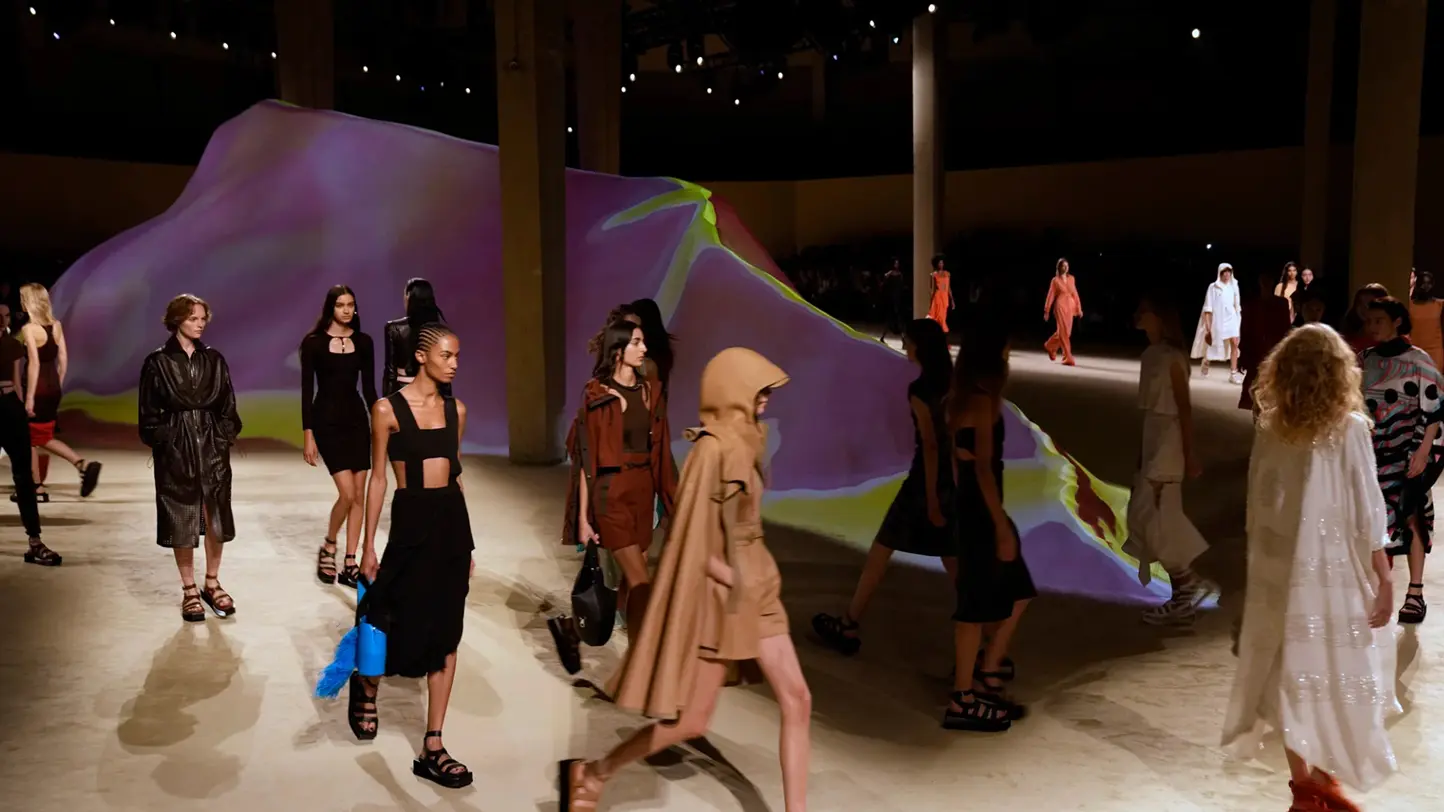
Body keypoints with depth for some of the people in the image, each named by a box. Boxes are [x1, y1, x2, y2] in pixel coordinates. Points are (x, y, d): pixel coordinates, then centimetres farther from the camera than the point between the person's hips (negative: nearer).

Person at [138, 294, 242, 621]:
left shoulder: (214, 359, 6)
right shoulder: (157, 362, -2)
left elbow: (227, 405, 9)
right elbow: (149, 411, 0)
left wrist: (227, 437, 3)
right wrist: (157, 443, -6)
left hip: (212, 446, 3)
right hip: (175, 449, -3)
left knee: (215, 516, 4)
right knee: (181, 519, 2)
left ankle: (212, 584, 19)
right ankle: (189, 591, 13)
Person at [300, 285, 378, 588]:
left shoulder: (364, 342, 5)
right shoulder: (313, 342, -5)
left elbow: (368, 387, 9)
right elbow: (307, 390, -6)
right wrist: (307, 435, -10)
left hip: (356, 419, 4)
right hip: (327, 421, -4)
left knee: (360, 495, 3)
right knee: (347, 493, -13)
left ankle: (350, 565, 12)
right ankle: (327, 548, 12)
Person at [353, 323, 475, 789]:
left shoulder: (456, 409, 7)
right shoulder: (388, 409, -6)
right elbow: (378, 479, -3)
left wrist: (466, 542, 14)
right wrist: (368, 546, -5)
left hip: (453, 521, 5)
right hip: (411, 522, -5)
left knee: (446, 635, 5)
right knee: (409, 624, 0)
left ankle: (432, 749, 12)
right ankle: (366, 686, 37)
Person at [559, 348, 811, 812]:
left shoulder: (740, 443, 6)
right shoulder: (713, 449, -20)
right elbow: (691, 538, -22)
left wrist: (754, 580, 9)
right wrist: (735, 581, -16)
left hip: (758, 592, 8)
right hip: (723, 597, -8)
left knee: (797, 700, 5)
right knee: (692, 720, 1)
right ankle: (592, 774, 19)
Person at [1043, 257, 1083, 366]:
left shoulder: (1071, 278, 11)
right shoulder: (1055, 280, -2)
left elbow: (1075, 294, 13)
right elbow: (1051, 296, -1)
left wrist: (1079, 308, 9)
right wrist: (1046, 311, -3)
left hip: (1070, 307, 5)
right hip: (1060, 306, -5)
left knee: (1065, 331, 11)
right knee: (1064, 331, -8)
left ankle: (1050, 346, 36)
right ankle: (1067, 358, -7)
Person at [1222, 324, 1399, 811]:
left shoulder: (1269, 429, -1)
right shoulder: (1348, 428, -11)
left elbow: (1257, 508, 4)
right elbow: (1367, 515, -10)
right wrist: (1383, 579, -3)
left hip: (1282, 572, 4)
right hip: (1333, 573, -3)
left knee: (1292, 673, 11)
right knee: (1334, 675, 9)